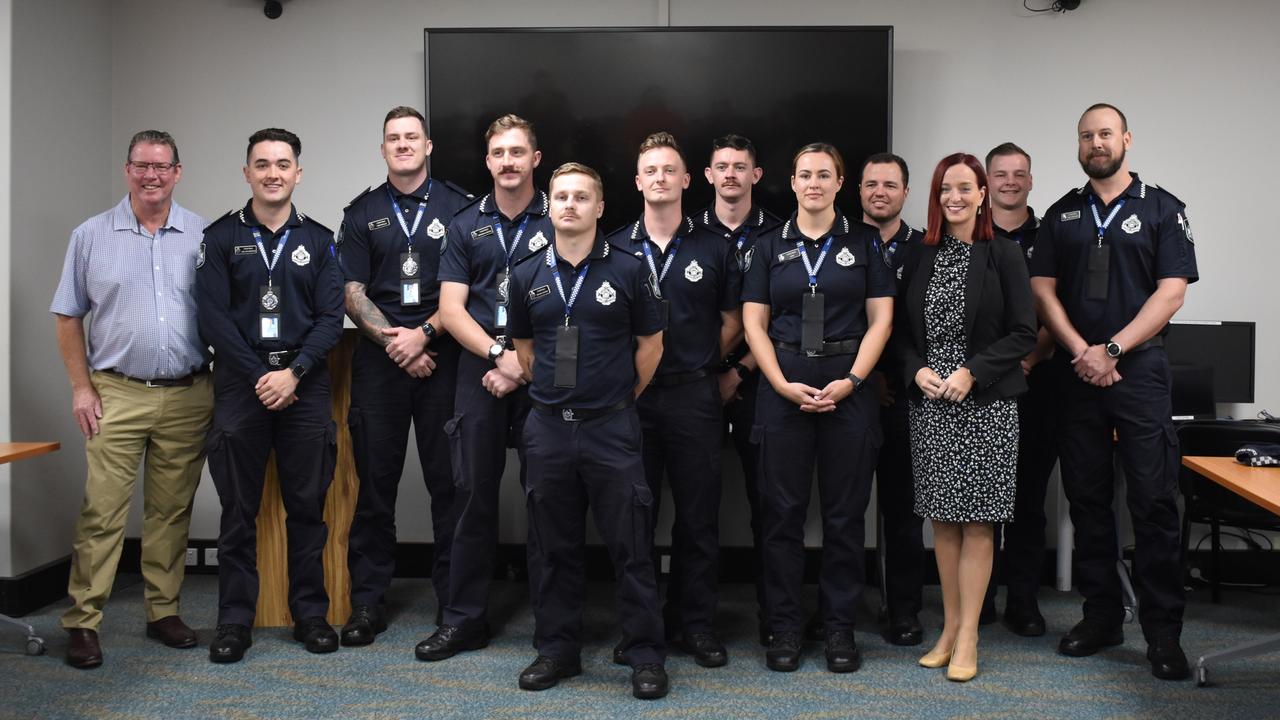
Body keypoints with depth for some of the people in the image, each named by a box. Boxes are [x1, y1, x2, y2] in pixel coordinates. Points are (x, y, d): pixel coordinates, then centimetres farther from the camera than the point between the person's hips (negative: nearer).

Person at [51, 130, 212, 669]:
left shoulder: (204, 237, 5)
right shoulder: (91, 236, 5)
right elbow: (67, 318, 7)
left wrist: (223, 385, 2)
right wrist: (81, 388, 0)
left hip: (188, 397, 1)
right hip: (117, 395, -1)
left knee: (171, 513, 9)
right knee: (101, 513, -2)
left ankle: (164, 611, 20)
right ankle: (83, 621, 8)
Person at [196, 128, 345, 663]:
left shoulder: (318, 240, 8)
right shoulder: (221, 237, 5)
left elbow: (331, 318, 2)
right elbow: (213, 317, -2)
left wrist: (294, 372, -11)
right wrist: (259, 376, -10)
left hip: (304, 382, 1)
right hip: (240, 381, -1)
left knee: (307, 504, 5)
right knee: (238, 509, 3)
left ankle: (311, 613, 16)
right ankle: (235, 621, 13)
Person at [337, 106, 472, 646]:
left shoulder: (458, 207, 6)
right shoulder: (362, 213, 12)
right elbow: (352, 294, 6)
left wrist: (424, 334, -11)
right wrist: (394, 342, -7)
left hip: (443, 358, -1)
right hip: (380, 360, 2)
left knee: (449, 480, 1)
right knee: (375, 481, 4)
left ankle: (453, 599, 11)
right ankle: (368, 600, 14)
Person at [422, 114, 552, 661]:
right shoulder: (466, 226, 11)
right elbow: (451, 309, 3)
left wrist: (525, 367, -9)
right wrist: (501, 355, -11)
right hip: (480, 372, 2)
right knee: (474, 494, 6)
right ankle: (464, 619, 17)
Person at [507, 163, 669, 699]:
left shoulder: (627, 270, -1)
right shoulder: (527, 276, 7)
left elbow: (651, 344, 5)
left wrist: (621, 398, 9)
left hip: (611, 428, -3)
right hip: (547, 428, 3)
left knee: (631, 548, 1)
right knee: (556, 548, 12)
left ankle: (645, 654, 12)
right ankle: (558, 649, 24)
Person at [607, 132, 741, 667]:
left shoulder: (713, 249, 6)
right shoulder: (615, 249, 7)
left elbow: (732, 322, 11)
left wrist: (700, 363, 4)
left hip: (693, 396, 0)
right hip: (630, 397, 1)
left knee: (698, 516, 4)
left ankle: (696, 623, 17)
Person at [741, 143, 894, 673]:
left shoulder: (864, 241, 7)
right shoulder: (770, 245, 9)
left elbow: (880, 318, 2)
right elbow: (754, 322, 4)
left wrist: (851, 381, -10)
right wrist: (784, 385, -8)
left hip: (849, 385, 0)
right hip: (783, 385, 1)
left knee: (845, 510, 4)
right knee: (782, 510, 3)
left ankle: (840, 625, 16)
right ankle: (784, 626, 14)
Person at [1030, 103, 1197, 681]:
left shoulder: (1161, 209, 4)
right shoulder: (1062, 214, 12)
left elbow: (1171, 292, -4)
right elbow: (1043, 290, 5)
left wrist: (1112, 349, -13)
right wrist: (1081, 351, -9)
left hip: (1138, 369, -3)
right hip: (1074, 373, 3)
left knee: (1154, 500, -5)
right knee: (1086, 498, 7)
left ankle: (1162, 630, 4)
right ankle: (1101, 615, 19)